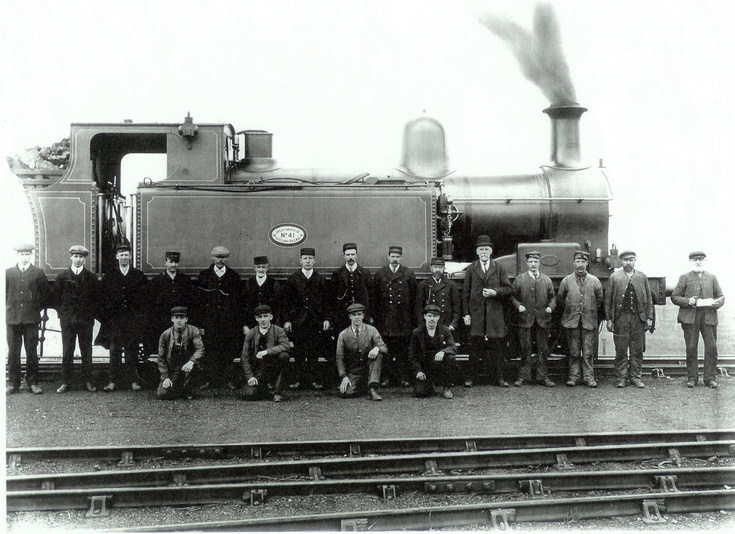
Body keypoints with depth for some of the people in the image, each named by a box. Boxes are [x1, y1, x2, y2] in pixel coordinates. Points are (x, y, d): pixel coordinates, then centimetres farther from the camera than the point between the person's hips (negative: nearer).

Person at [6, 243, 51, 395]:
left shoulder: (38, 273, 5)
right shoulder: (8, 273, 9)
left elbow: (46, 295, 10)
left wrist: (38, 308, 6)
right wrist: (8, 307, 9)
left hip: (31, 319, -1)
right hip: (12, 318, 1)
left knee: (32, 352, 0)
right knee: (13, 352, 3)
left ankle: (33, 382, 7)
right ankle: (13, 383, 10)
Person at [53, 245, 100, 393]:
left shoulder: (91, 278, 7)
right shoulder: (62, 277, 7)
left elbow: (96, 298, 9)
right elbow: (56, 298, 8)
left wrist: (91, 314, 2)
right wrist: (62, 314, 1)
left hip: (86, 320, 0)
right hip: (67, 320, 0)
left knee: (86, 352, 3)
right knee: (67, 352, 0)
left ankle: (88, 381, 10)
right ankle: (66, 382, 6)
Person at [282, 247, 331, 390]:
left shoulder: (320, 280, 9)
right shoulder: (293, 279, 5)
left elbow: (325, 301, 8)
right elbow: (287, 301, 4)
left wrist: (326, 318, 0)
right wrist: (287, 320, -3)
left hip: (316, 320, 1)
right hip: (298, 320, -1)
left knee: (315, 351, 1)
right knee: (299, 350, 1)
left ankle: (315, 378, 9)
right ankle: (299, 378, 9)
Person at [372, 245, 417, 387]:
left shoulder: (408, 274, 7)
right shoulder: (379, 274, 8)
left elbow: (414, 295, 7)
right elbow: (375, 296, 9)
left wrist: (411, 314, 2)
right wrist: (376, 315, 3)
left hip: (403, 318, 0)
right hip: (385, 317, 0)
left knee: (403, 348, 0)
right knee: (386, 349, -1)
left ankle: (403, 377, 5)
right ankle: (387, 376, 6)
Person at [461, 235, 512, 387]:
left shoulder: (499, 268, 10)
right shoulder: (470, 269, 7)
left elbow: (509, 288, 7)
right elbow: (465, 293, 4)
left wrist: (495, 292, -12)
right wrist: (466, 314, -3)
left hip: (495, 313, 1)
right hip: (476, 313, -1)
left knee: (496, 345, 4)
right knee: (474, 346, 0)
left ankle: (497, 377, 13)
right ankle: (470, 377, 7)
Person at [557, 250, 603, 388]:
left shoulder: (594, 281, 4)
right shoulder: (566, 281, 3)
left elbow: (599, 300, 15)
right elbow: (560, 298, 14)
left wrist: (591, 311, 12)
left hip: (589, 321, 0)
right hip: (572, 321, 0)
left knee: (588, 352, 1)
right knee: (574, 352, 4)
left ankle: (589, 377, 9)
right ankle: (573, 377, 11)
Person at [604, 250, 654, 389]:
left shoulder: (642, 277, 12)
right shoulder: (614, 277, 5)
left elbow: (649, 299, 12)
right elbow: (608, 299, 4)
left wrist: (649, 318, 5)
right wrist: (608, 319, -2)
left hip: (639, 318, 2)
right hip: (620, 318, -2)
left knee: (637, 350, 5)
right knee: (621, 350, 1)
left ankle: (635, 377, 13)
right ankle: (620, 378, 8)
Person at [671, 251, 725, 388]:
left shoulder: (712, 278, 13)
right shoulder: (685, 278, 7)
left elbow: (721, 297, 15)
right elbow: (674, 297, 5)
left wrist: (716, 303, -8)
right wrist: (688, 301, -12)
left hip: (709, 317, 2)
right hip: (690, 317, -2)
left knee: (712, 348, -2)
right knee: (691, 348, 0)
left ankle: (710, 378, 8)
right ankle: (692, 378, 9)